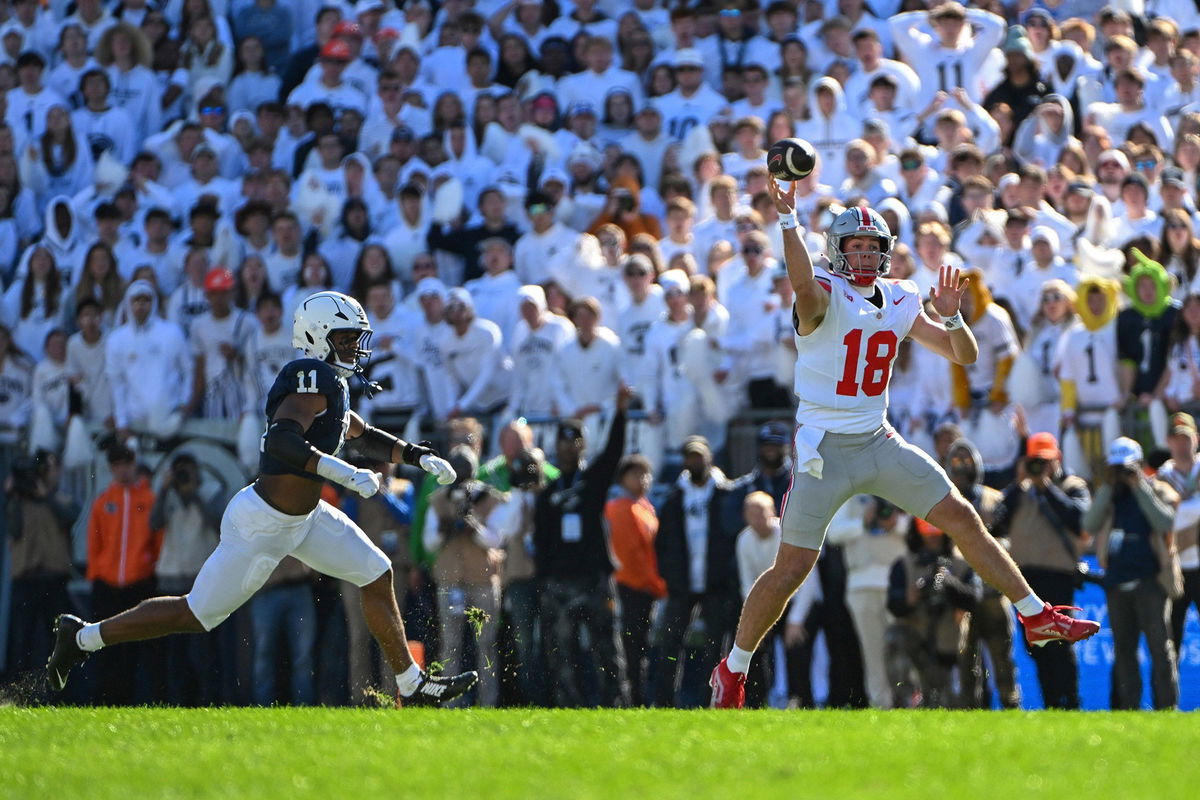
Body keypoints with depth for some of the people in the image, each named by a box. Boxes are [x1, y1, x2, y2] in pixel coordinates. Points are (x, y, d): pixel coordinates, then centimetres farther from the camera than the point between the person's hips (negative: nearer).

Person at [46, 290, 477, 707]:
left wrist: (419, 456, 19)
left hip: (303, 517, 10)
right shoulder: (313, 379, -21)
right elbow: (281, 440, -36)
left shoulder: (329, 385, 10)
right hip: (263, 527, -10)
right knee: (197, 615, 0)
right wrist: (344, 473, -40)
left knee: (377, 576, 9)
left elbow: (362, 435, 28)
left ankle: (413, 686, 20)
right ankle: (84, 637, 14)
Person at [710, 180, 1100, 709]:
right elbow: (805, 288, -38)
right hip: (824, 449, -5)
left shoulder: (899, 302, 7)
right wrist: (787, 220, -51)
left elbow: (964, 356, 10)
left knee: (963, 521, 3)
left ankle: (1037, 618, 14)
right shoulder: (826, 297, -12)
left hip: (879, 443, 5)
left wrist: (950, 316, -11)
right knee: (791, 570, -5)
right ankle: (733, 669, 11)